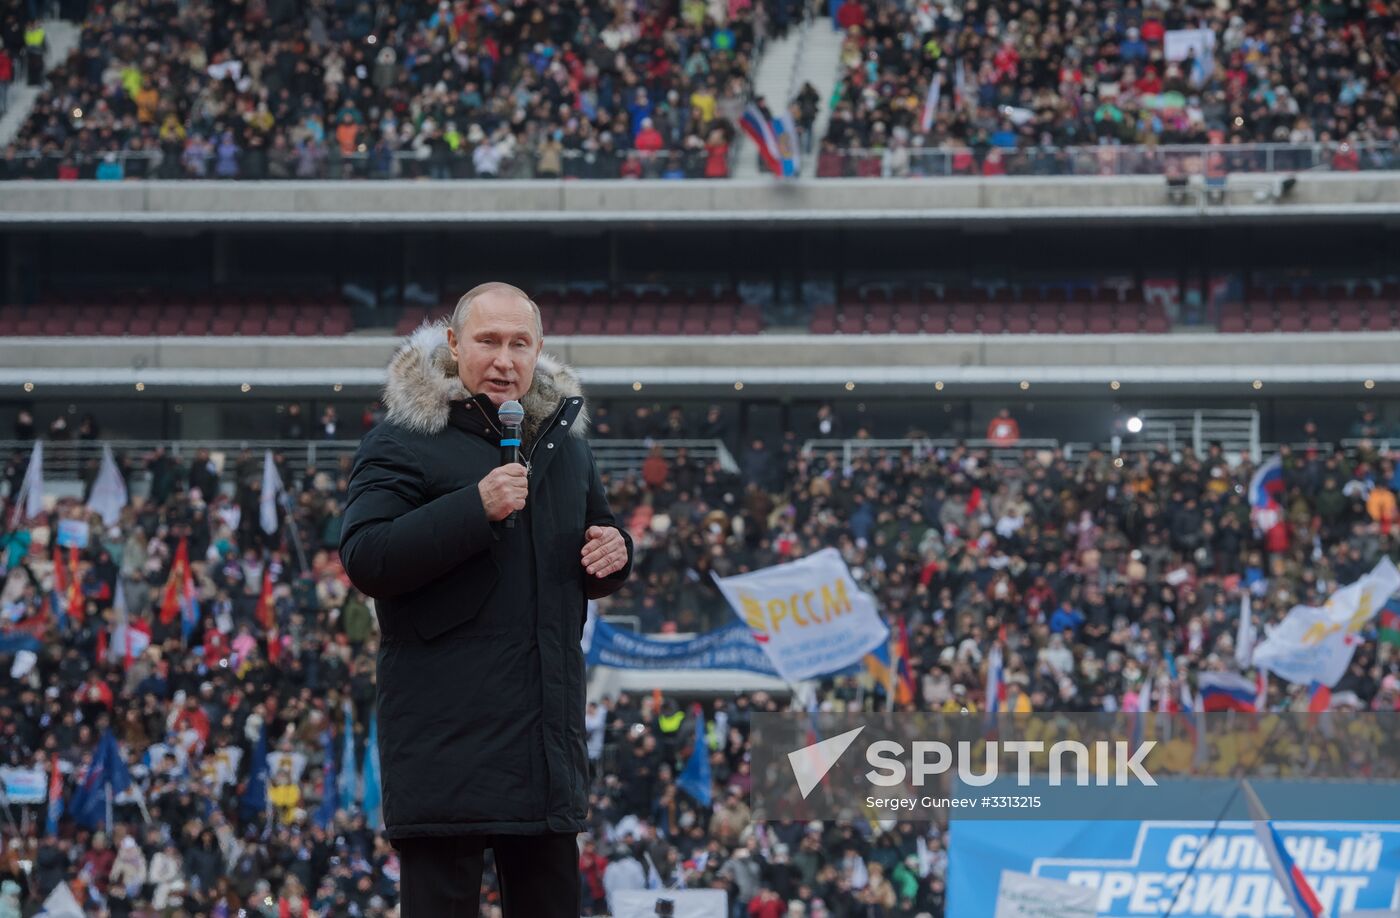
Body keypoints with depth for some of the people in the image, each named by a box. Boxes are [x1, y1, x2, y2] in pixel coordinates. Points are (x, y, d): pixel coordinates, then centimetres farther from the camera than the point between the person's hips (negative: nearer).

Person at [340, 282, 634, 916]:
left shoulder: (564, 441, 18)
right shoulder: (405, 439, -3)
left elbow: (600, 542, 31)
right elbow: (364, 559, -14)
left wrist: (613, 555, 5)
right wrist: (475, 507, -22)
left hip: (546, 740, 6)